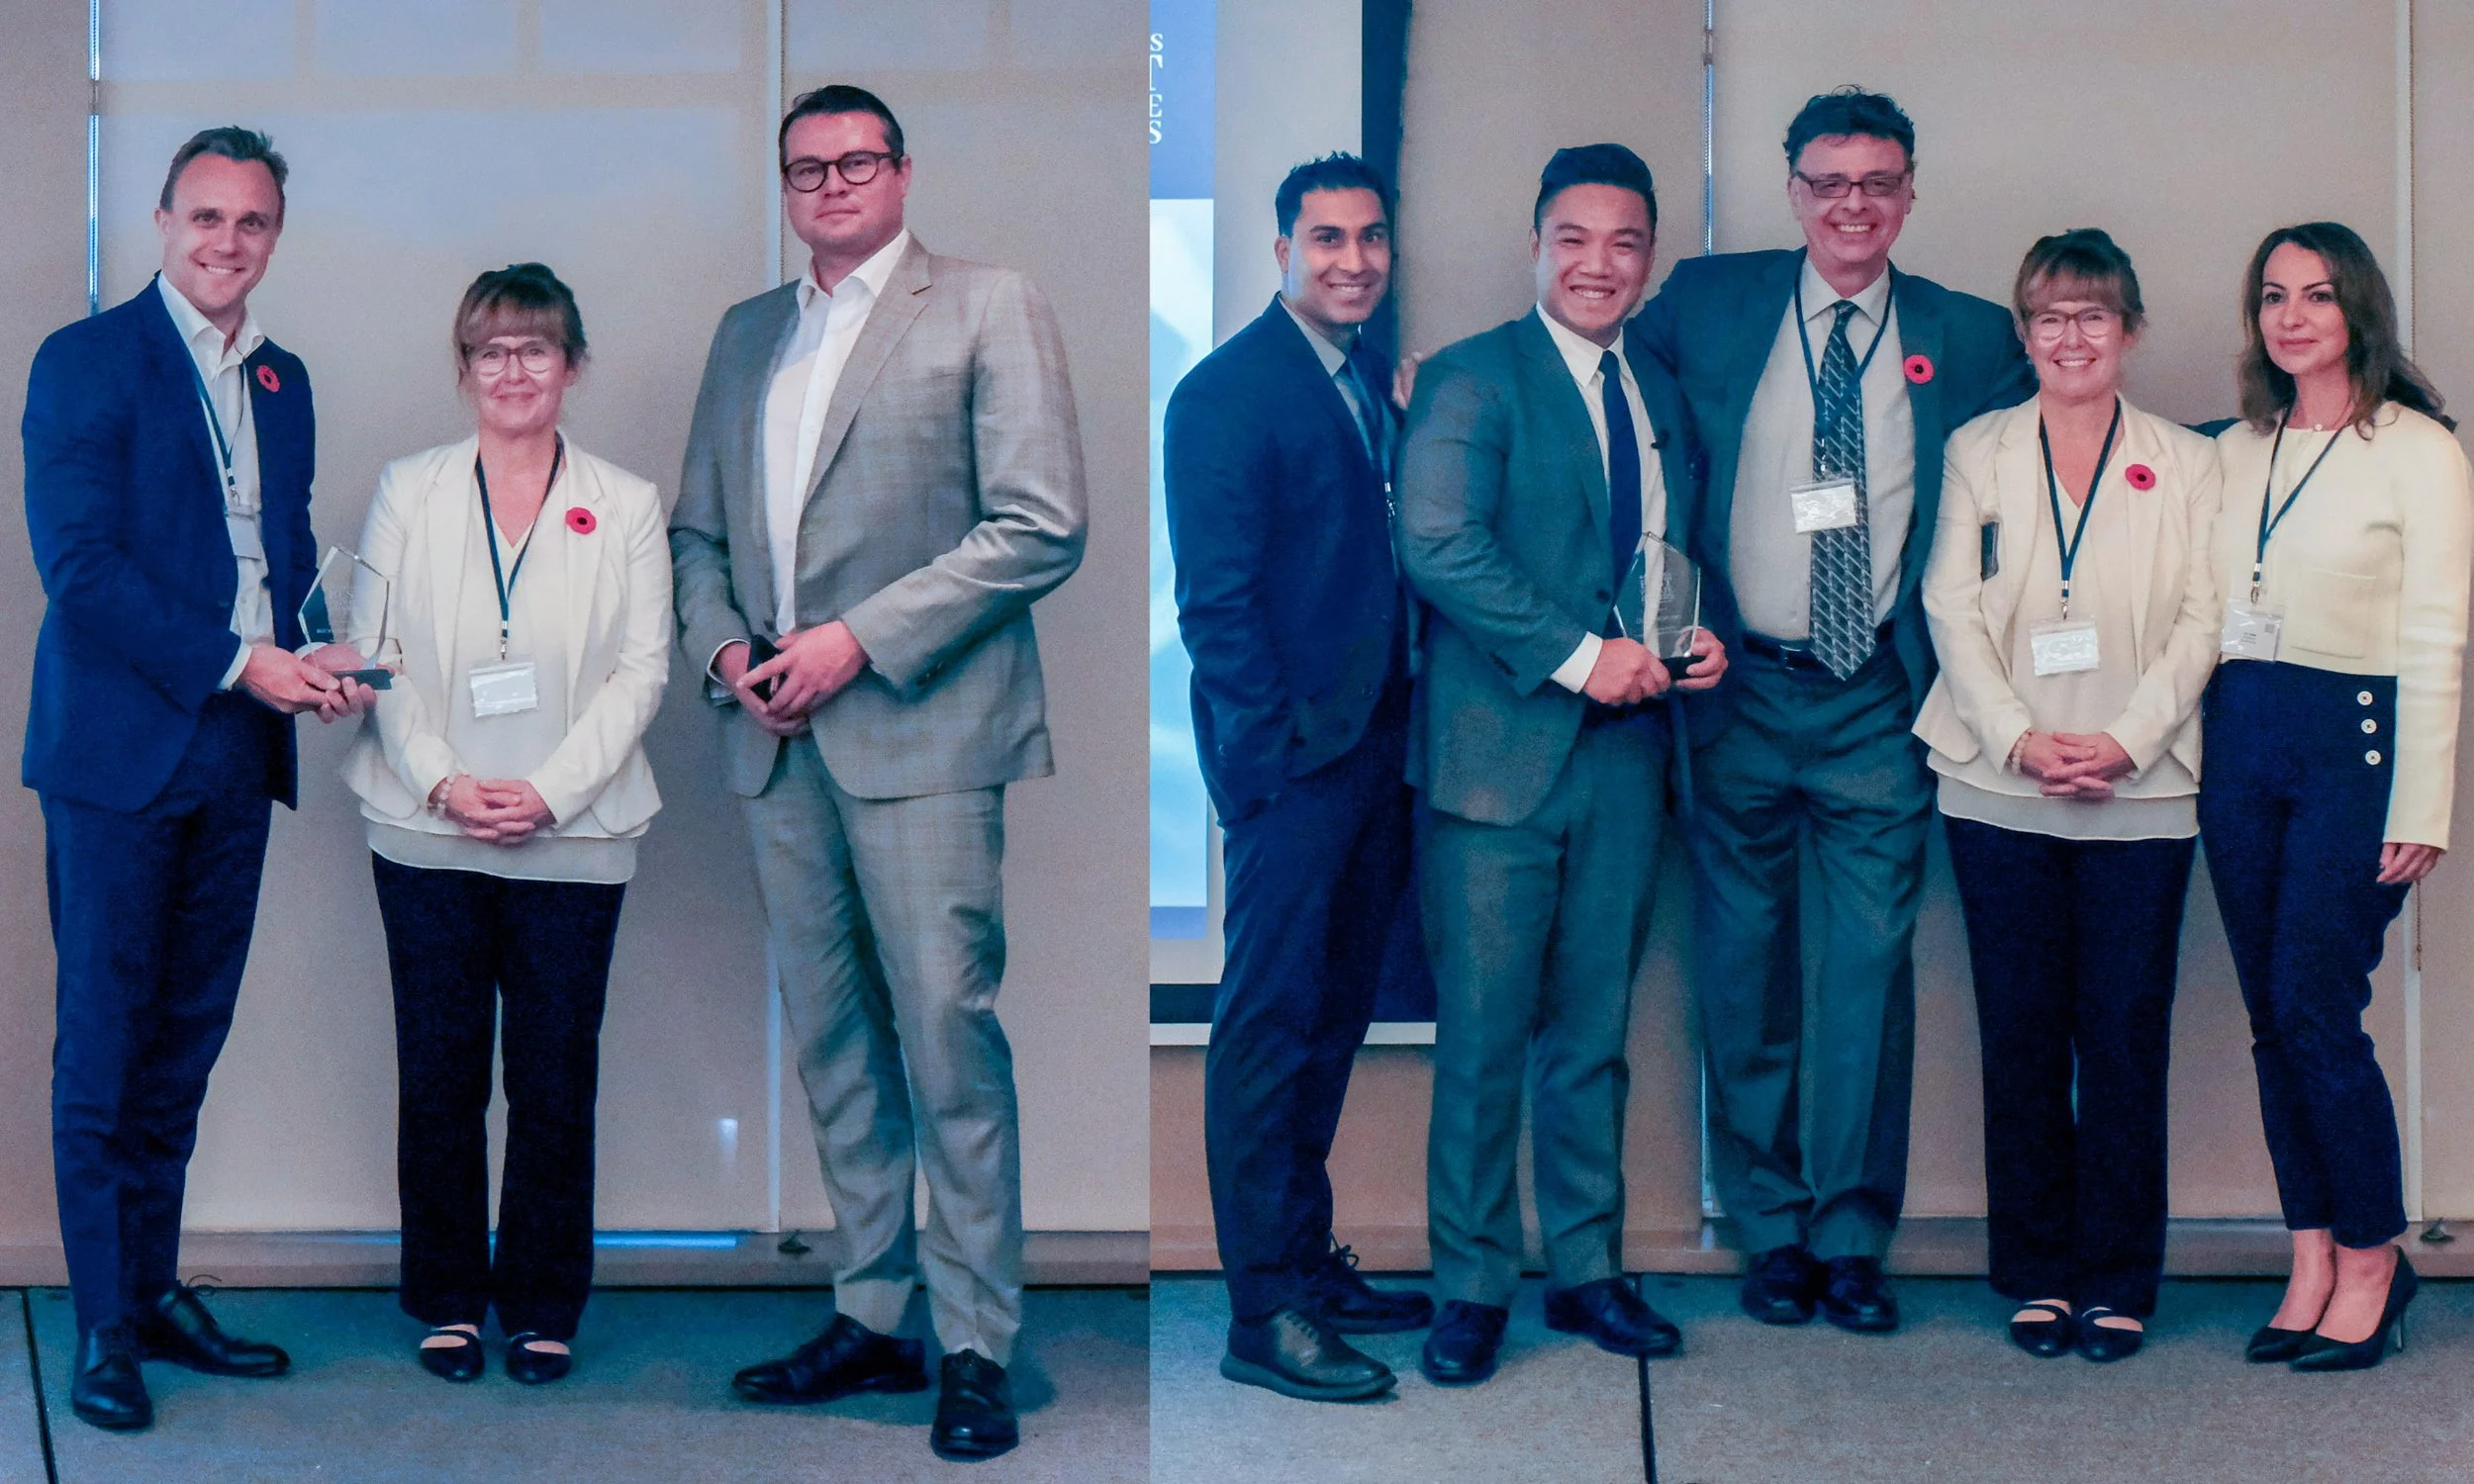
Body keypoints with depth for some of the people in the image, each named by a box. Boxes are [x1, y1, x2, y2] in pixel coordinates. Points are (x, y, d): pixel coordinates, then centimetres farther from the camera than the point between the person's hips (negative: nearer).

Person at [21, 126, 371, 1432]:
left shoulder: (281, 379, 14)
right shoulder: (85, 362, -6)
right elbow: (78, 566, -14)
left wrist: (314, 664, 0)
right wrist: (239, 663, -17)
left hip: (235, 754, 6)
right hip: (119, 749, -6)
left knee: (186, 1037, 12)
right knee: (103, 1045, 0)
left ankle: (155, 1291, 22)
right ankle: (102, 1326, 6)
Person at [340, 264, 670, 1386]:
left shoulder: (627, 507, 4)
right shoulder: (408, 492, 6)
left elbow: (642, 671, -1)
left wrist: (548, 791, -13)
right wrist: (444, 782, -11)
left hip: (571, 840, -1)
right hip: (427, 833, 1)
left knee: (555, 1081, 4)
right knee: (437, 1077, 6)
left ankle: (543, 1305, 16)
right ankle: (448, 1298, 19)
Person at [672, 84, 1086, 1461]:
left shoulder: (990, 308, -1)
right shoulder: (747, 334, 18)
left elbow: (1043, 526, -10)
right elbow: (698, 529, 23)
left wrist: (859, 640, -13)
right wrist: (722, 643, 2)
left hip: (920, 731, -6)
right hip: (779, 740, 6)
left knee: (949, 1036, -7)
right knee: (832, 1039, 9)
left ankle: (978, 1348, 0)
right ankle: (871, 1317, 18)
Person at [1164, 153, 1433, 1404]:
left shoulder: (1376, 378, 14)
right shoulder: (1225, 393, -10)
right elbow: (1215, 600, -14)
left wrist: (1400, 724, 7)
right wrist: (1279, 749, -16)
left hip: (1374, 751, 8)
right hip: (1291, 758, -8)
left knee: (1334, 1017, 14)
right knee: (1268, 1025, -2)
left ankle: (1311, 1265, 26)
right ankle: (1264, 1314, 3)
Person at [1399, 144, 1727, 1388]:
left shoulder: (1661, 398, 16)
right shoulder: (1472, 379, -4)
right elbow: (1439, 545, -16)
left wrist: (1700, 635, 2)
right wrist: (1578, 655, -19)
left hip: (1626, 748, 6)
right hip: (1502, 747, -6)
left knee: (1595, 1028, 11)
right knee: (1484, 1033, -2)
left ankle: (1585, 1270, 21)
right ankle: (1472, 1286, 9)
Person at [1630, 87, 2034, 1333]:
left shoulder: (1969, 339, 5)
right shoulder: (1708, 303, 4)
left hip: (1880, 704, 0)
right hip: (1739, 692, 0)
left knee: (1870, 964, 1)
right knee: (1744, 964, 6)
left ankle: (1852, 1237, 11)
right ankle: (1770, 1231, 17)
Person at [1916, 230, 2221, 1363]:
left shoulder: (2186, 464, 9)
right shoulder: (1977, 452, 10)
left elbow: (2201, 621, 2)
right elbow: (1952, 608, 3)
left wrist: (2125, 740, -11)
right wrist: (2019, 738, -9)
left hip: (2140, 793, 0)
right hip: (2000, 791, 1)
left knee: (2126, 1036, 0)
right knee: (2020, 1035, 3)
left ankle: (2117, 1279, 9)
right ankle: (2037, 1272, 12)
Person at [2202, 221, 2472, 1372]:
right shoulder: (2234, 453, 12)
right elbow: (2206, 619, 13)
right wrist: (2196, 758, 5)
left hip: (2353, 739, -5)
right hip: (2238, 743, 5)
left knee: (2316, 1010, -8)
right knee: (2272, 1016, 6)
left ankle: (2370, 1259, 8)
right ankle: (2312, 1262, 14)